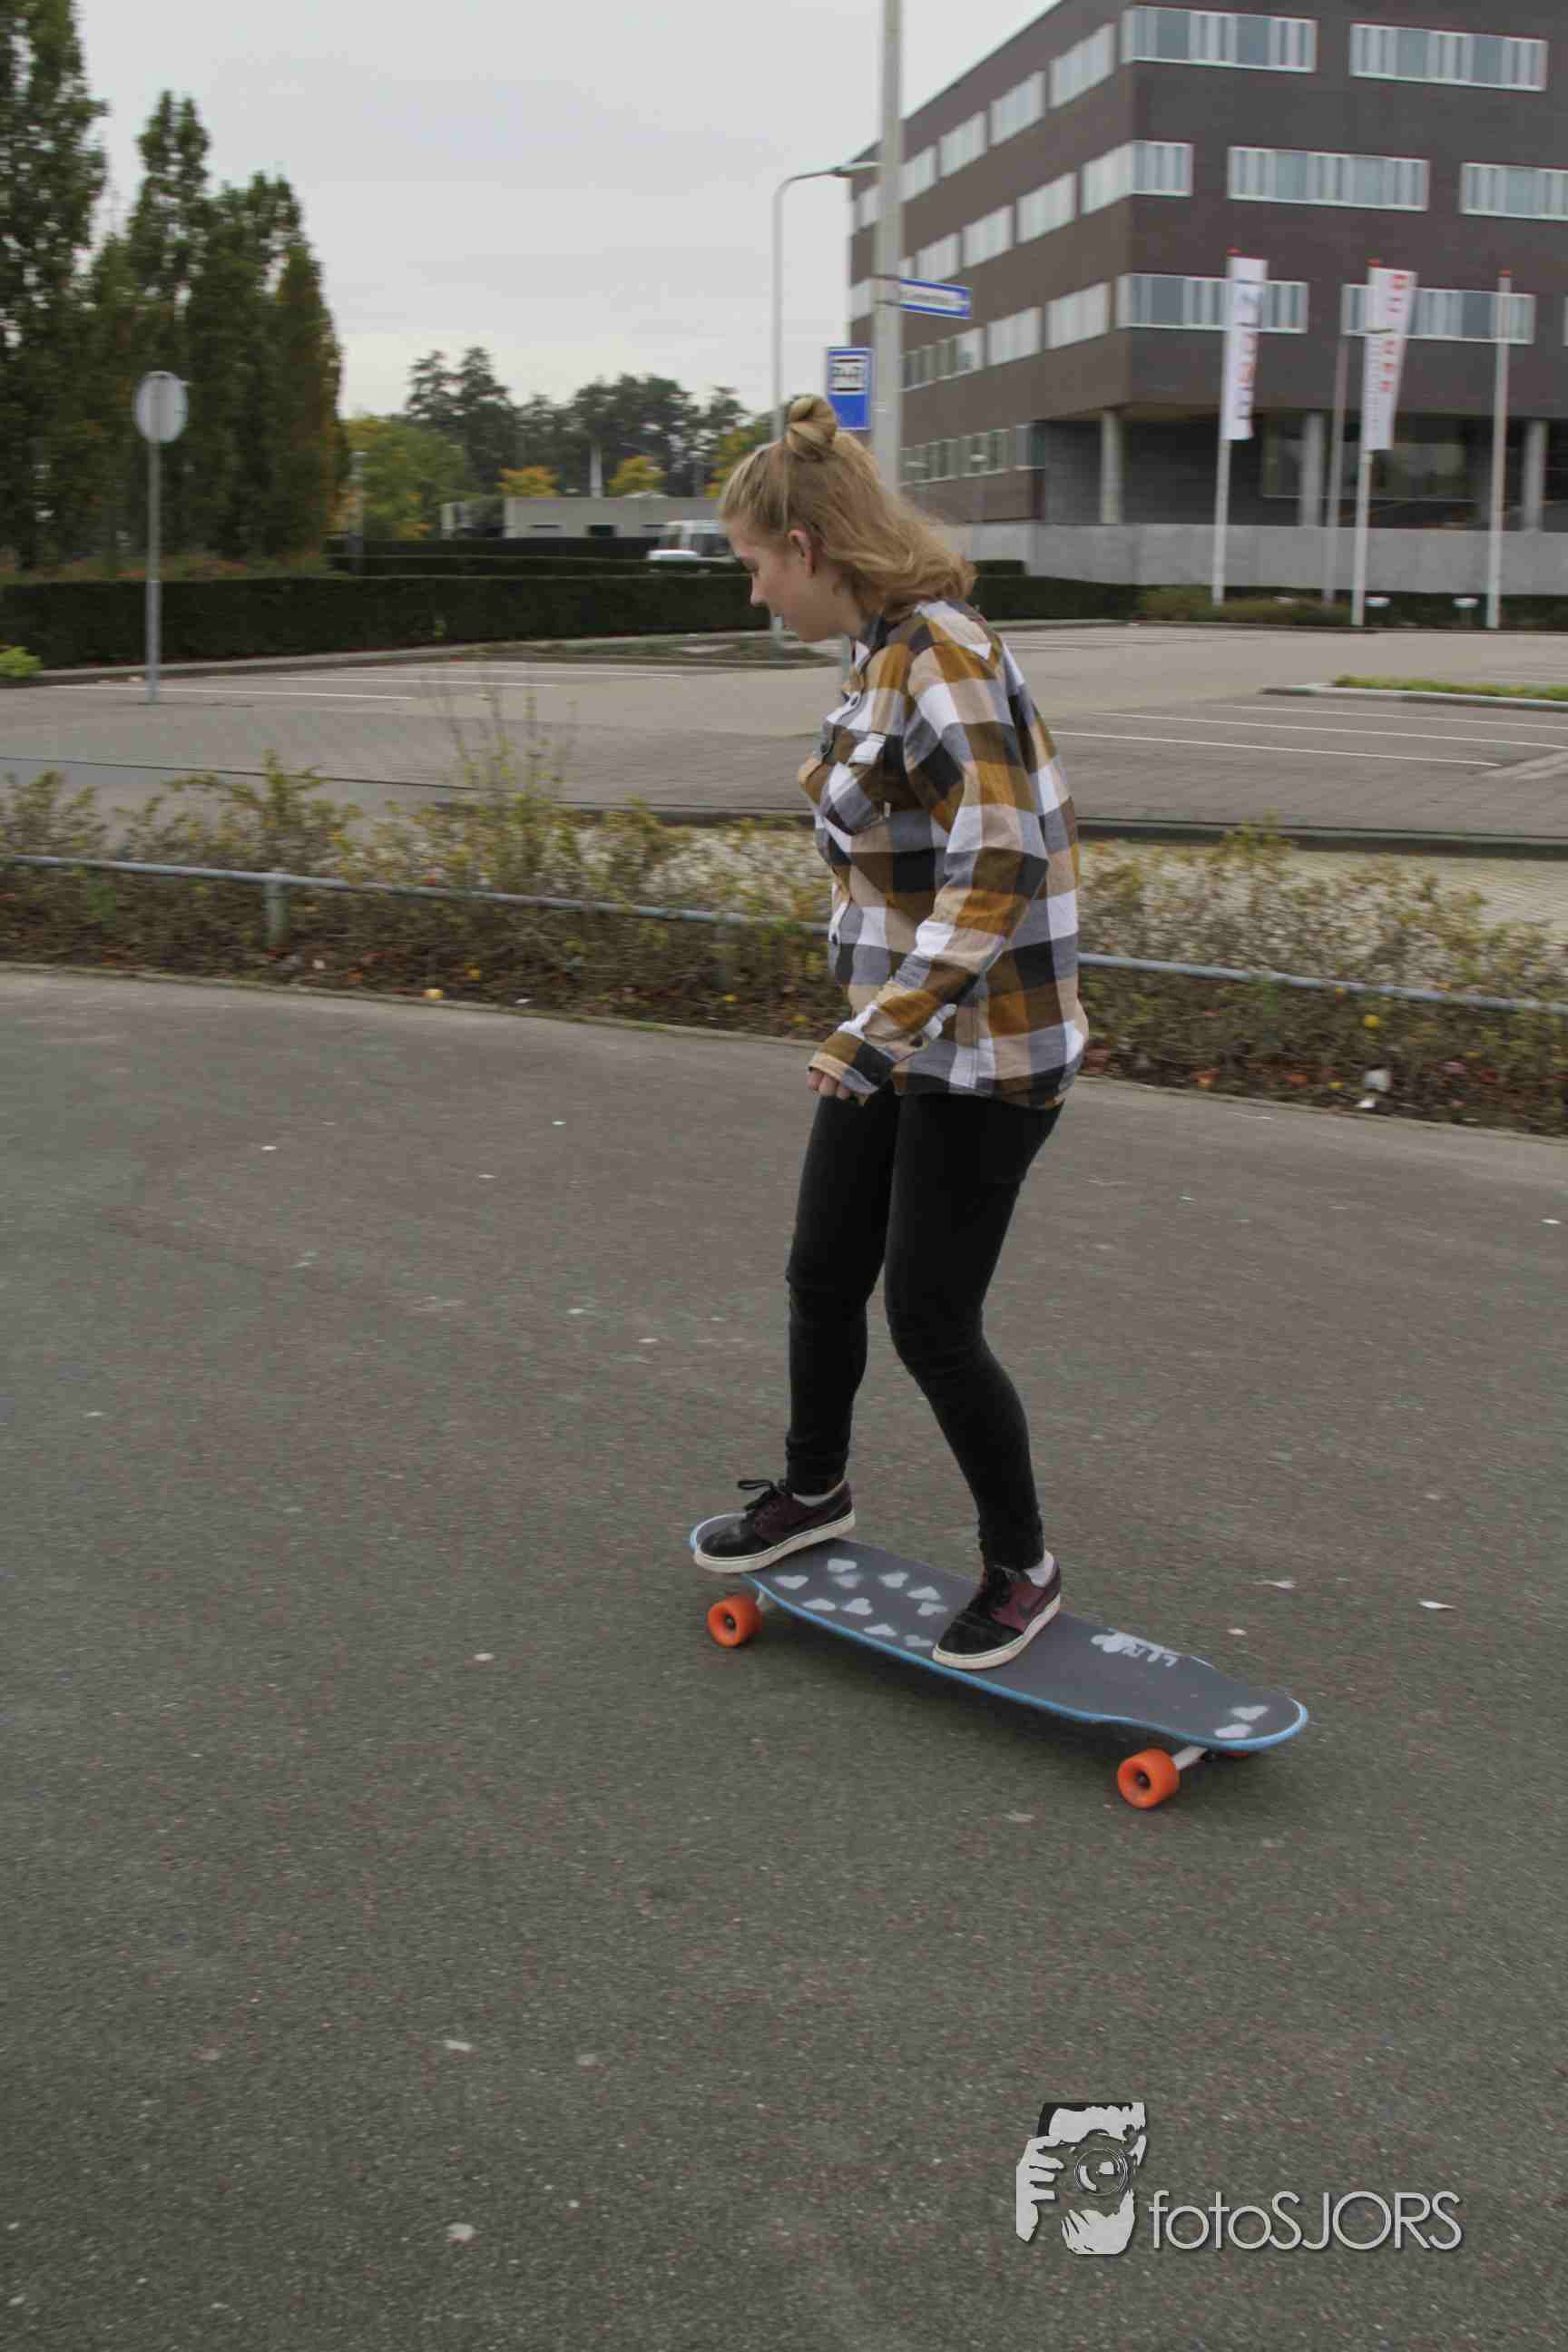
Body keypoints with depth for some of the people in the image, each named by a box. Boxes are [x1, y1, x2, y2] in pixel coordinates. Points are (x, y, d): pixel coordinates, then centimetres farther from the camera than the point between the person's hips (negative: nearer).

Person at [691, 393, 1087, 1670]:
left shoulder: (942, 653, -21)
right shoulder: (888, 652, 8)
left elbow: (1000, 861, -28)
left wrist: (888, 1026, -30)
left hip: (983, 1053, -9)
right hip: (903, 1033, 9)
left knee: (930, 1320, 0)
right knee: (824, 1274, 18)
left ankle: (1024, 1567, 21)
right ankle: (814, 1488, 43)